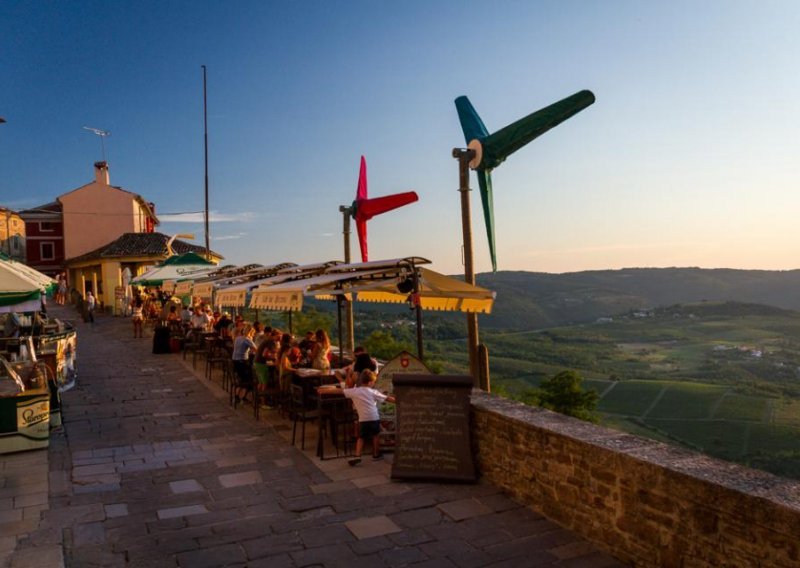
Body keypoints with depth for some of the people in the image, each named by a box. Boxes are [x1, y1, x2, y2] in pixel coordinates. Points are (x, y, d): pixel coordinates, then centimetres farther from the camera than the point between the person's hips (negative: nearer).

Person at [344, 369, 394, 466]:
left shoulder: (354, 391, 0)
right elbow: (387, 398, 3)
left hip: (363, 419, 1)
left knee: (361, 437, 11)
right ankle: (376, 454, 28)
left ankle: (357, 456, -3)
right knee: (375, 435, 19)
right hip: (374, 417, 0)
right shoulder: (373, 392, -1)